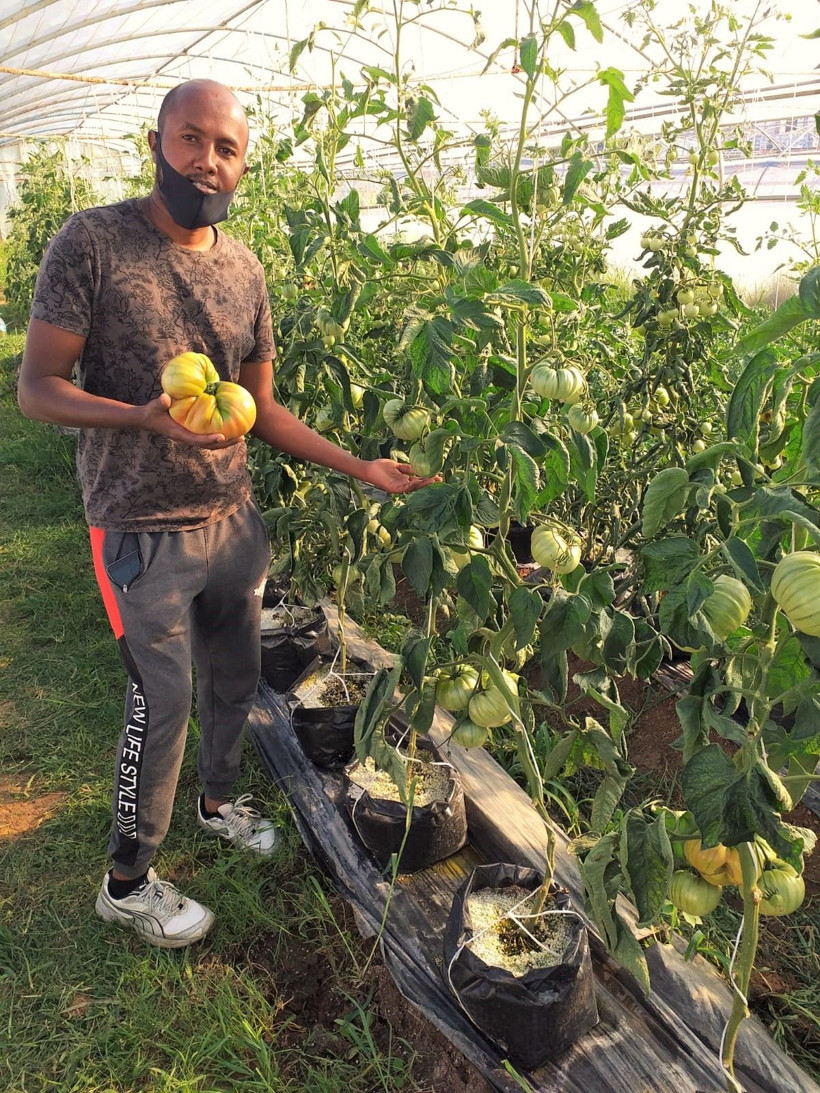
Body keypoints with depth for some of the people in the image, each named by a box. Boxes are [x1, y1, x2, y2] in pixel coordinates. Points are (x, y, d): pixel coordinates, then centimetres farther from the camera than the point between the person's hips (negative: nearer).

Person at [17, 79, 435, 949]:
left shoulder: (244, 270, 5)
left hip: (234, 517, 6)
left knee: (236, 678, 18)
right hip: (143, 529, -5)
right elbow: (36, 388, -11)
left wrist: (361, 469, 5)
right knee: (162, 702, 1)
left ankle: (218, 800, 47)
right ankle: (127, 883, 25)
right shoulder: (92, 242, -10)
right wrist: (147, 418, -28)